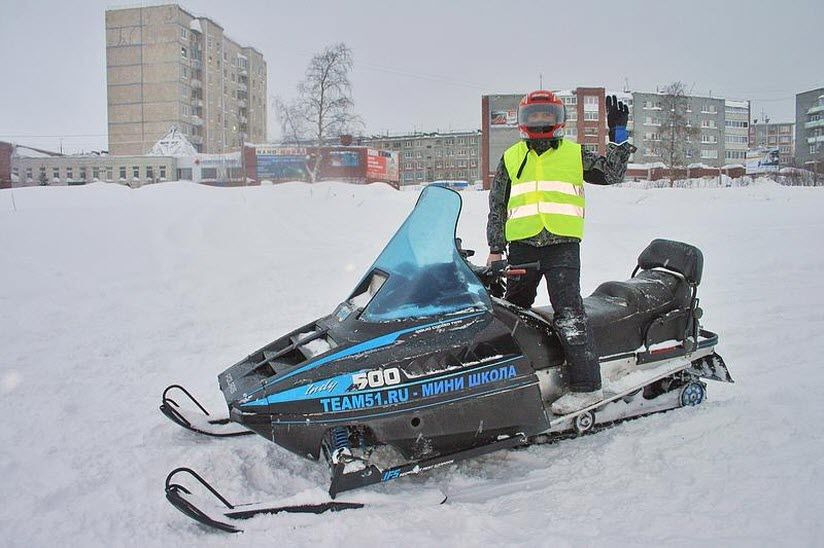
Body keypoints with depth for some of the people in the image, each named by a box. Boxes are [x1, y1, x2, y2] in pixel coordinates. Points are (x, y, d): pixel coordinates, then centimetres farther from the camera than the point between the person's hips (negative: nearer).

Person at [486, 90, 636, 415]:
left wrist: (618, 137, 0)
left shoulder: (575, 154, 12)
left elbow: (612, 174, 10)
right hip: (522, 245, 3)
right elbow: (497, 207, 14)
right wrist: (496, 248, 7)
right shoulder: (511, 158, 15)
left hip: (563, 244, -3)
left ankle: (586, 385, -9)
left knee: (568, 314, -13)